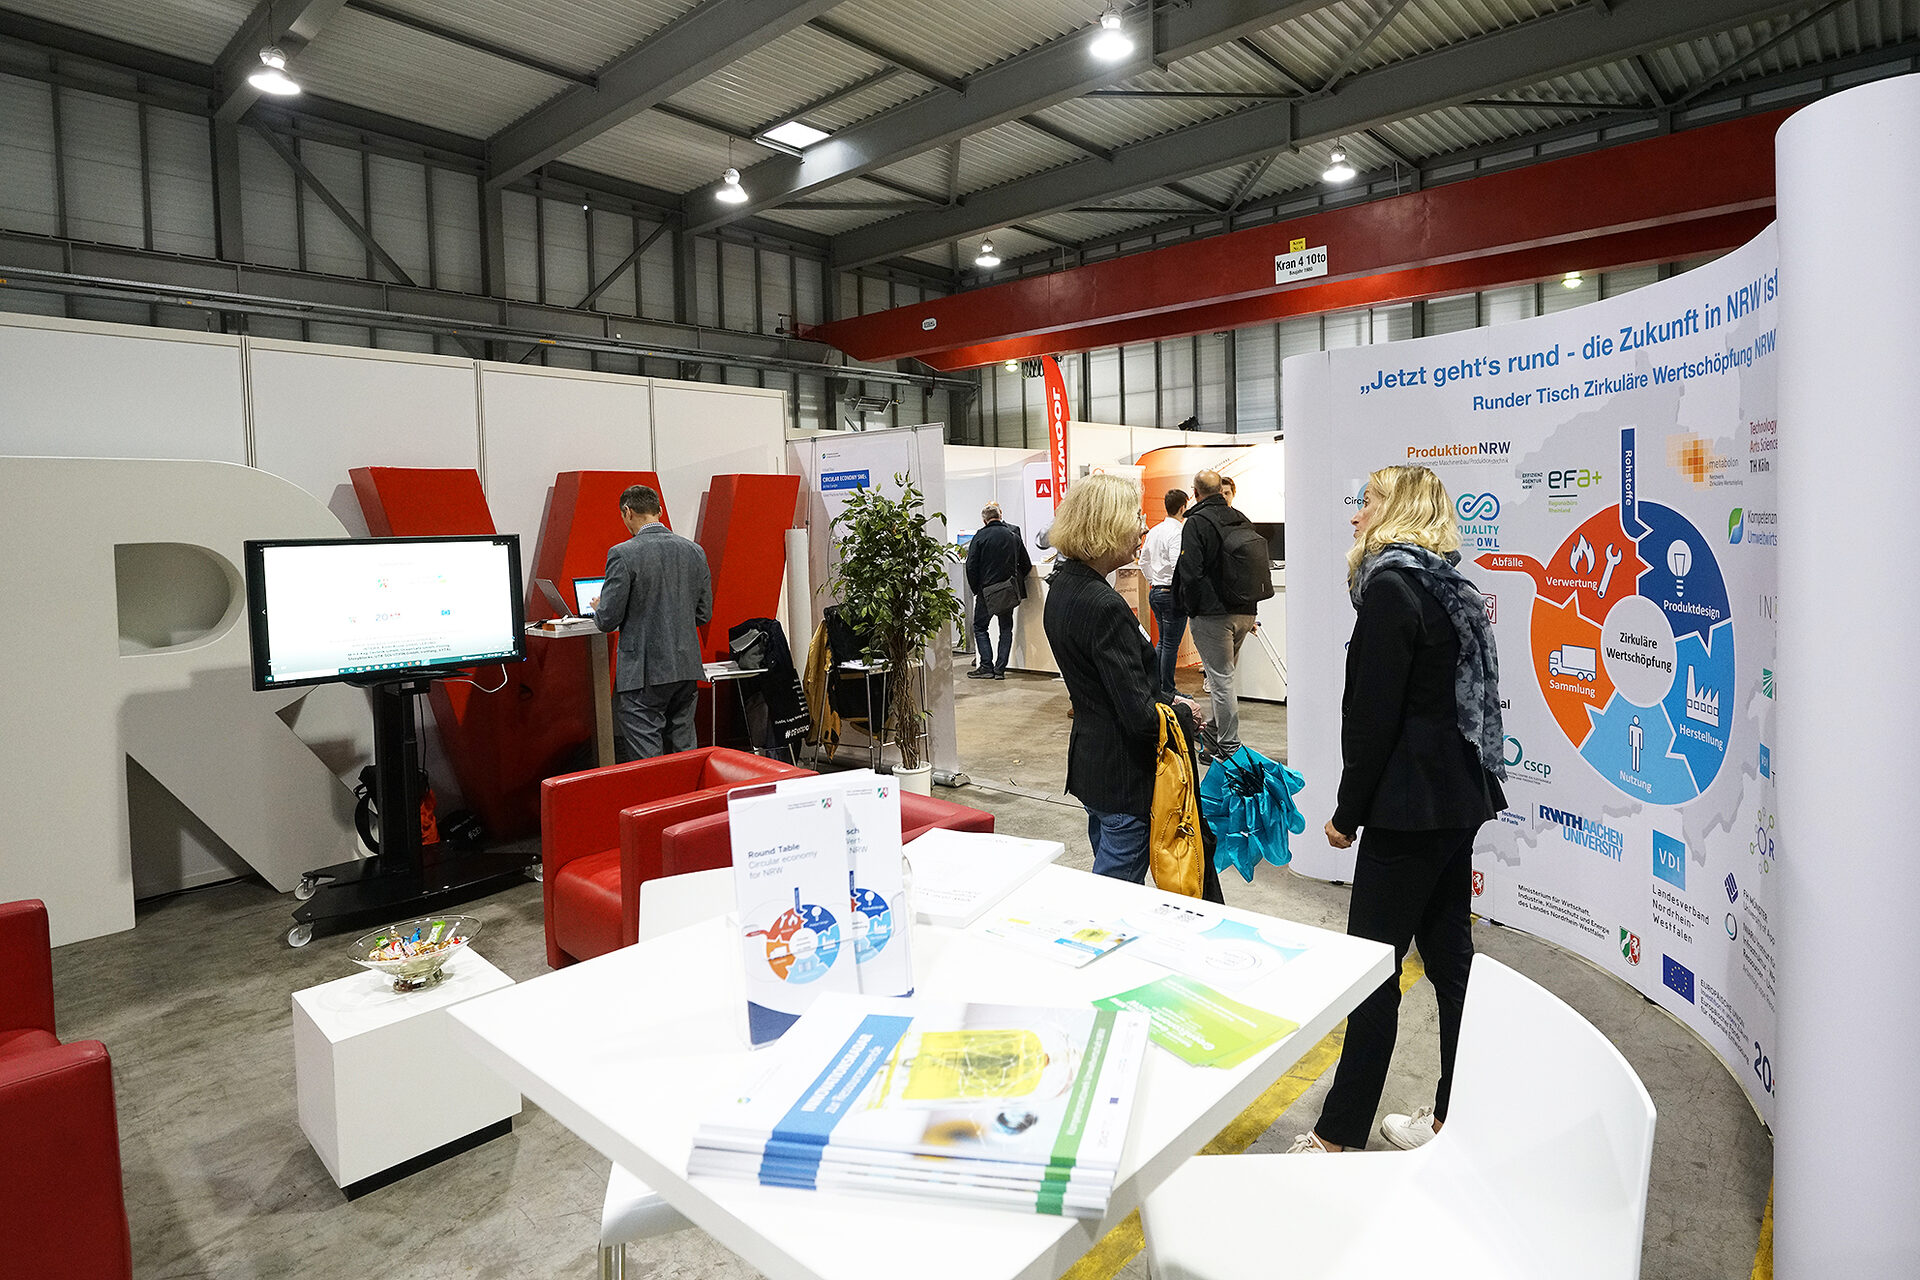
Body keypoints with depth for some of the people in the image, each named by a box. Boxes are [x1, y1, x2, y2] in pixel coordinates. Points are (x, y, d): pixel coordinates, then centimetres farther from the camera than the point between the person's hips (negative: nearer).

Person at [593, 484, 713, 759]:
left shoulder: (623, 554, -11)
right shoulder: (694, 550, 6)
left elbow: (608, 620, -9)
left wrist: (598, 609, 13)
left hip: (643, 672, -6)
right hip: (687, 668, 6)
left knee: (648, 759, 0)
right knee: (684, 756, 14)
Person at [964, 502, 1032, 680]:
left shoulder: (980, 536, -7)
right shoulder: (1014, 535, 5)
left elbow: (971, 567, -10)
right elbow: (1026, 565, 9)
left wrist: (976, 590, 2)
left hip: (987, 591, -3)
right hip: (1009, 591, 3)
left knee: (980, 627, 8)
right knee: (1006, 628, 11)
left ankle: (986, 667, 1)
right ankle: (1000, 669, 6)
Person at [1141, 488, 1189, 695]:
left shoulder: (1154, 531, 10)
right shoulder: (1177, 532, -16)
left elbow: (1144, 561, 17)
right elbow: (1178, 566, -25)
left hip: (1155, 591, 9)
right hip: (1172, 593, -9)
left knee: (1162, 641, 18)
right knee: (1171, 644, 0)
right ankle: (1167, 690, 6)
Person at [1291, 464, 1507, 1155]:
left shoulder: (1391, 588, -15)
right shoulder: (1450, 591, 12)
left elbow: (1374, 715, -19)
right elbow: (1450, 701, 15)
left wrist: (1348, 812, -10)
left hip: (1410, 809, -9)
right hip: (1458, 800, 10)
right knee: (1448, 953, 17)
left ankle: (1340, 1132, 11)